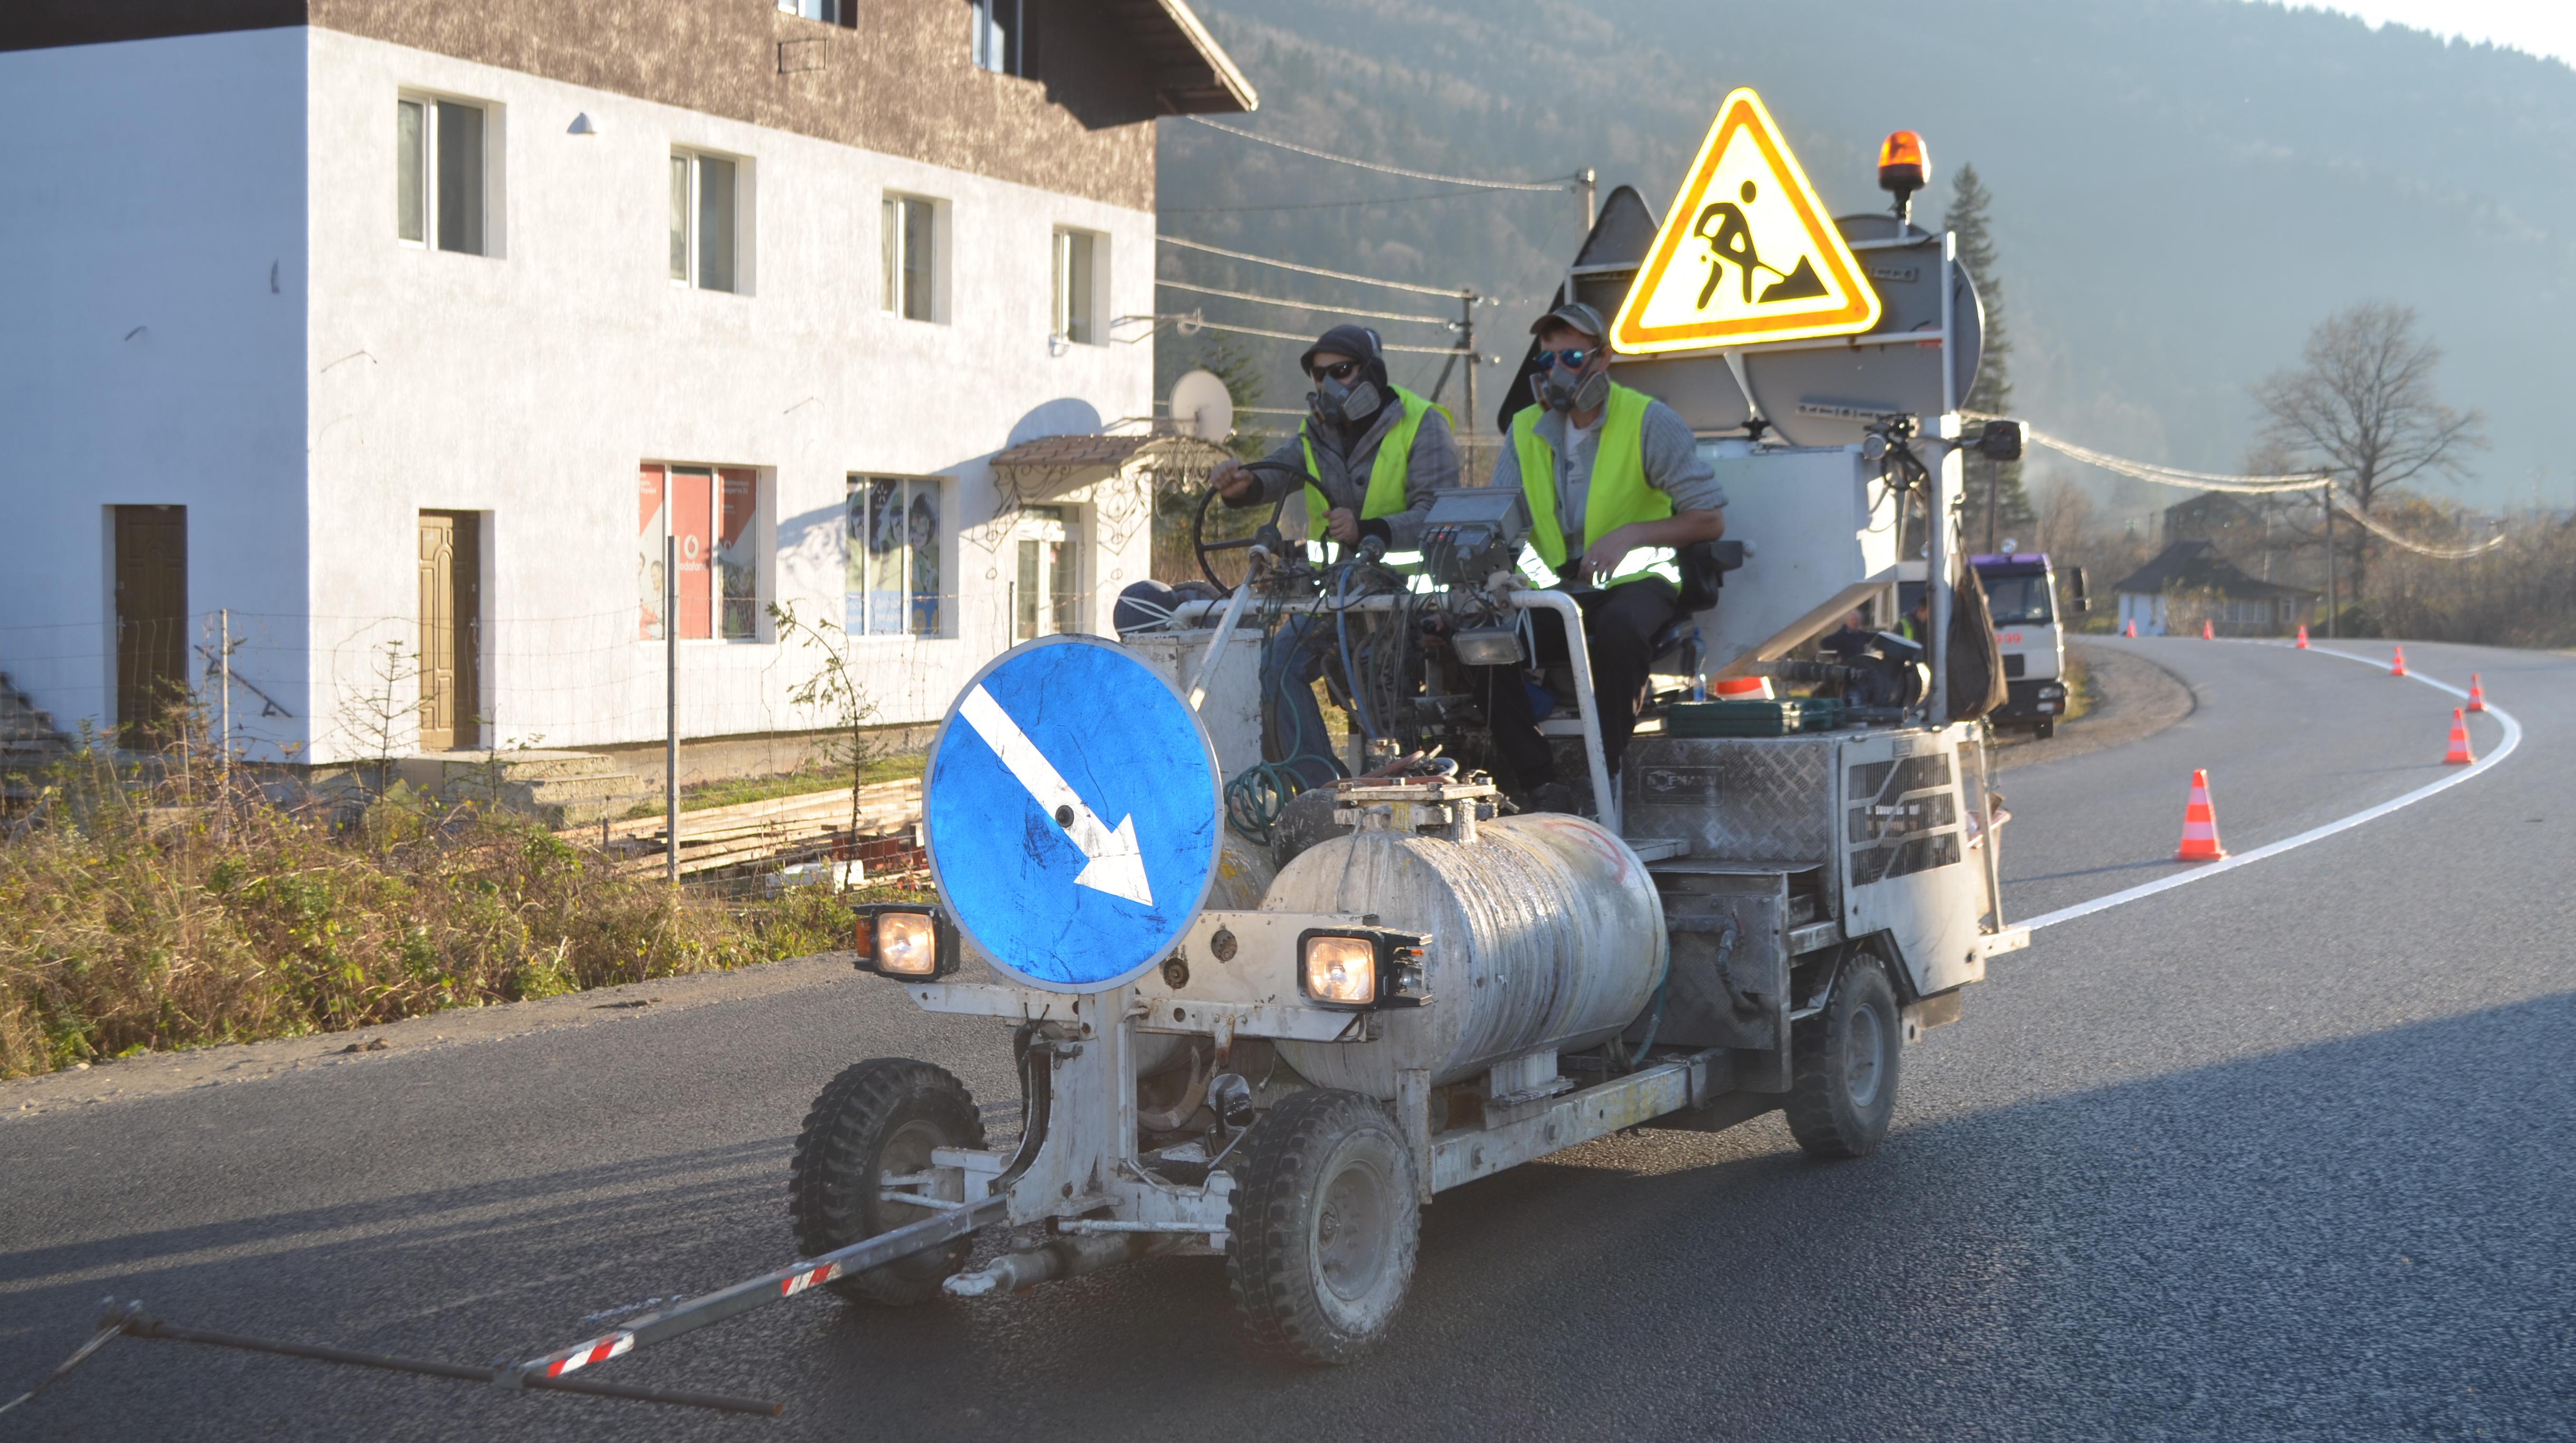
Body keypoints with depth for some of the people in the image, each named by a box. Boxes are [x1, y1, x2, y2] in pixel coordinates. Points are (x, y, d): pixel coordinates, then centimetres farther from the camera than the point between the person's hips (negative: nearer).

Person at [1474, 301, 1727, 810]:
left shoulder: (1650, 421, -6)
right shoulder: (1526, 429, 8)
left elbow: (1711, 519, -7)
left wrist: (1631, 534, -21)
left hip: (1637, 582, -4)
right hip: (1557, 591, 4)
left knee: (1618, 629, -39)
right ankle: (1542, 786, -17)